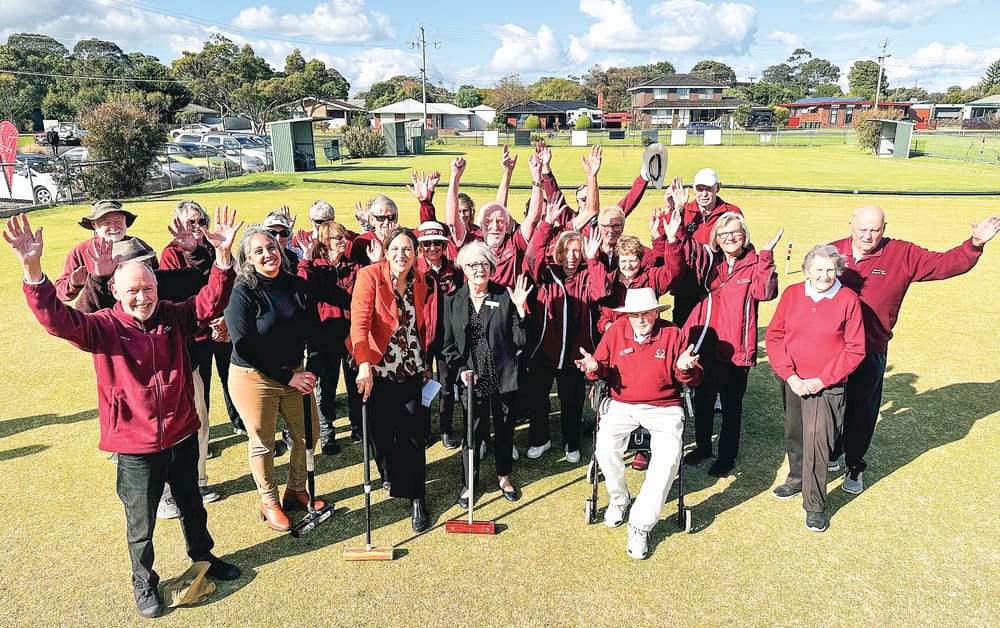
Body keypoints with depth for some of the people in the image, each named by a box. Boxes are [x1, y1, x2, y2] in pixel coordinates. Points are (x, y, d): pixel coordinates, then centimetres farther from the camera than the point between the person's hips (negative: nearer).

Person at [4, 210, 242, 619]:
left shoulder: (173, 317, -3)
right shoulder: (102, 327, -10)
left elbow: (210, 302, -13)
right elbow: (57, 318, -24)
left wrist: (223, 256, -29)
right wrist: (32, 268, -39)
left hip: (182, 436, 3)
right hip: (136, 447, -2)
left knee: (192, 506, 24)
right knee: (141, 524, 14)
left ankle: (203, 556, 49)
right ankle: (144, 583, 39)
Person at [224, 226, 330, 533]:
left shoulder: (298, 285, -1)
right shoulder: (241, 293, -15)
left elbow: (314, 333, 4)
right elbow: (245, 348, -17)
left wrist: (311, 370, -8)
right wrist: (288, 377, -16)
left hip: (295, 373, 5)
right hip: (253, 378, -5)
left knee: (309, 432, 13)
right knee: (263, 442, 9)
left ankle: (297, 490, 37)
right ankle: (269, 502, 31)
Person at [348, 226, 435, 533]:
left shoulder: (420, 282, 4)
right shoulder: (370, 276, -11)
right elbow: (359, 321, -23)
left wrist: (426, 365, 17)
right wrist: (364, 364, -34)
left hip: (412, 370, 3)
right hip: (378, 370, -3)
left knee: (413, 436, 2)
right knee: (381, 432, 12)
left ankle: (416, 499, 13)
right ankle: (390, 477, 39)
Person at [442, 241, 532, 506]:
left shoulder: (505, 297, -3)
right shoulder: (452, 302, 0)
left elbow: (521, 340, -7)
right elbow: (448, 345, 4)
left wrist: (520, 309, -19)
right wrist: (461, 369, -10)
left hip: (504, 377, 1)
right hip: (472, 379, 0)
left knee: (504, 429, 15)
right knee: (473, 432, 7)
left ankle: (504, 475, 38)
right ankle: (469, 482, 29)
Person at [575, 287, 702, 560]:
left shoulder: (673, 333, 2)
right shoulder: (616, 331, 5)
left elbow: (693, 378, 4)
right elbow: (603, 368, 8)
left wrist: (685, 368, -19)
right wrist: (595, 367, -16)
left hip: (664, 408, -1)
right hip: (622, 405, 1)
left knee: (669, 455, -28)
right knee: (606, 446, -26)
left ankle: (640, 524, -15)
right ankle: (619, 498, 6)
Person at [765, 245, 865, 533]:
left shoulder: (848, 299, -8)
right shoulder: (792, 294, 0)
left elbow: (855, 349, -7)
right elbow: (773, 336, 0)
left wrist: (821, 380, -12)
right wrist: (789, 375, -9)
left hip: (826, 387, -3)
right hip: (792, 382, 4)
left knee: (816, 442, -8)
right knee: (794, 437, 17)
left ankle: (815, 506, 6)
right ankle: (796, 480, 42)